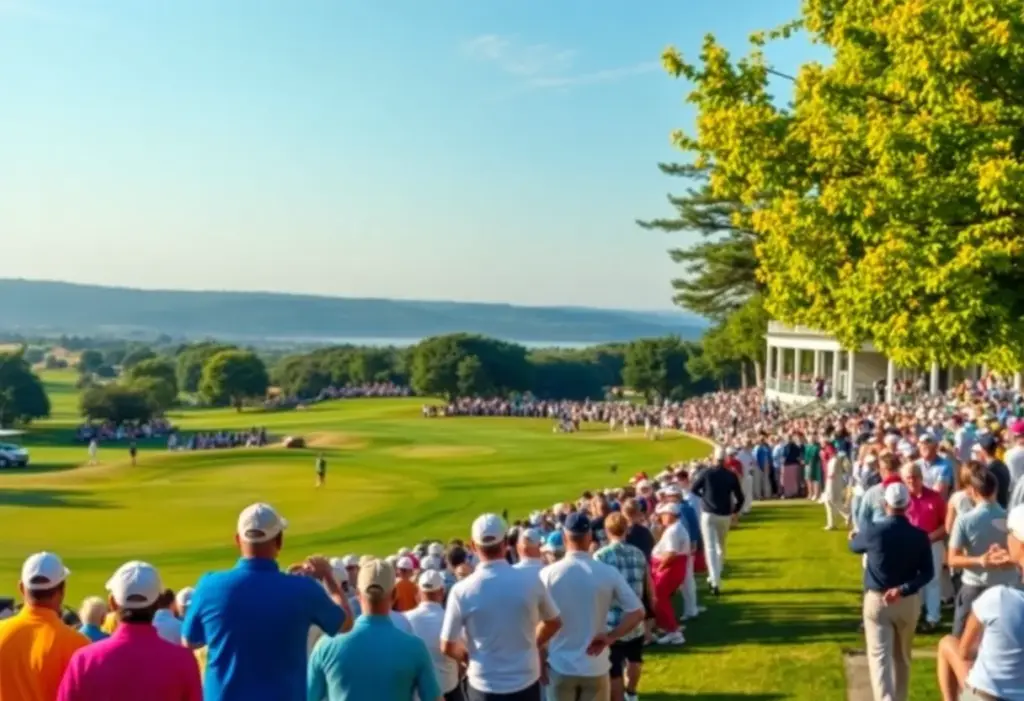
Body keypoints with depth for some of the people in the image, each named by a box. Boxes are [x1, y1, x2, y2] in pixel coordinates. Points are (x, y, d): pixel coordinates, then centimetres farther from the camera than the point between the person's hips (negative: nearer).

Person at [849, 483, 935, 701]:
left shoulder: (873, 531, -13)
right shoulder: (920, 536, -7)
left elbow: (854, 546, 9)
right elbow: (928, 572, -11)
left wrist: (854, 536, 31)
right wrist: (904, 589, -15)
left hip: (877, 600, -3)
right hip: (909, 601, 3)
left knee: (880, 657, -4)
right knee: (902, 657, 20)